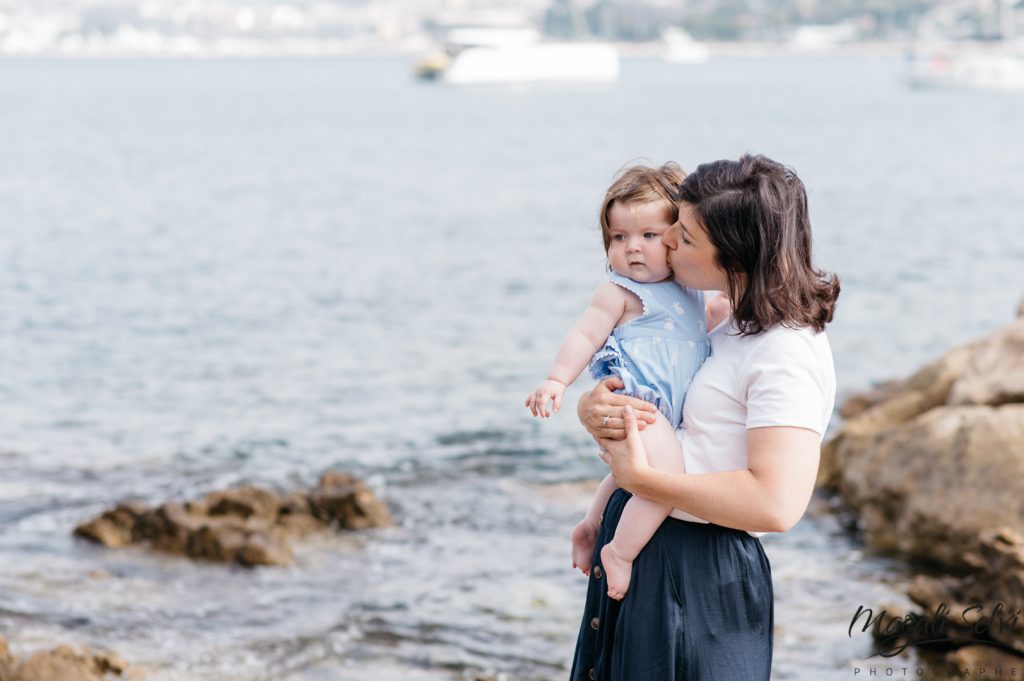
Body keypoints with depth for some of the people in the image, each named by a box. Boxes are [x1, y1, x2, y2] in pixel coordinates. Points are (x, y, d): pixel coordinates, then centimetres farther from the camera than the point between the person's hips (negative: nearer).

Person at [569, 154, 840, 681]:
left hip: (701, 582, -9)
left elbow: (776, 503, -28)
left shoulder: (787, 355, -18)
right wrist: (592, 411, -7)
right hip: (637, 549, 9)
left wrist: (639, 477, -22)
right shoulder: (718, 323, 10)